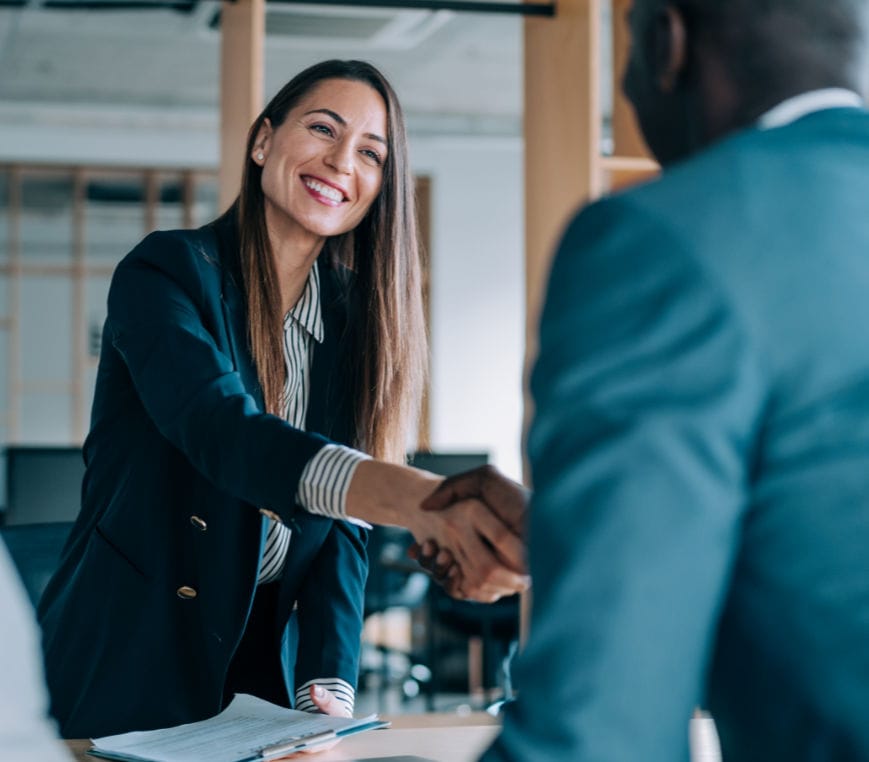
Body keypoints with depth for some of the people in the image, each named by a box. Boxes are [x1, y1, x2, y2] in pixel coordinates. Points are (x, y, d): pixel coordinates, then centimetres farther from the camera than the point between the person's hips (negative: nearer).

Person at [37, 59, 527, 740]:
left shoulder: (354, 319, 4)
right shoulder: (168, 271, -13)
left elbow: (342, 525, 1)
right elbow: (222, 429, -32)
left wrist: (329, 686, -15)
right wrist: (414, 498, -48)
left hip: (270, 662, 5)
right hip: (128, 662, -5)